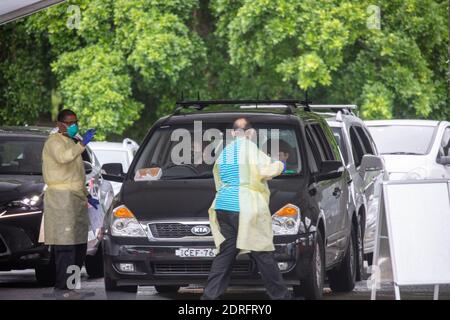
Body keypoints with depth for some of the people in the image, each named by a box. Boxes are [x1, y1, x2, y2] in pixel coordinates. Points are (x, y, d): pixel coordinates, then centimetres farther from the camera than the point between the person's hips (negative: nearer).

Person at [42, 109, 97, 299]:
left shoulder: (70, 143, 23)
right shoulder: (54, 142, -7)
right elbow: (63, 157, -30)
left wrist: (87, 196, 24)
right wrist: (83, 144, -36)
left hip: (75, 199, 10)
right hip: (61, 198, -10)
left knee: (79, 245, 9)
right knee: (65, 244, -13)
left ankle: (68, 284, 15)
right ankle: (62, 288, -12)